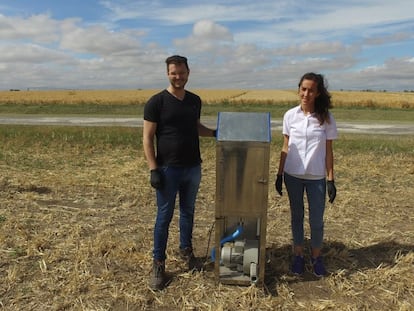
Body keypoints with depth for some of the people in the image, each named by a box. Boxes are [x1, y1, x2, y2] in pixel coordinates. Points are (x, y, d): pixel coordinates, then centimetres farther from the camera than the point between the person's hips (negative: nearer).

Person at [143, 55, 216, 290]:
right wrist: (154, 169, -15)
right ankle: (159, 264, 17)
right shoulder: (157, 102, -9)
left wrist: (214, 133, 5)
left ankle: (186, 249, 37)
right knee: (164, 216, 3)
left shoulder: (195, 101, 6)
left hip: (193, 167, 5)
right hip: (168, 169, -5)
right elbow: (147, 138, -9)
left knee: (188, 212, 17)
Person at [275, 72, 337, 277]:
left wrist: (330, 180, -3)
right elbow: (285, 148, 5)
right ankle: (298, 255, 29)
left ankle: (316, 256, 29)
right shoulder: (290, 116, -2)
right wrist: (279, 174, 5)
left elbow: (328, 151, -1)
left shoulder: (326, 118, -5)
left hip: (316, 177, -1)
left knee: (316, 219, 8)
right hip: (293, 175, 1)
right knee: (296, 216, 14)